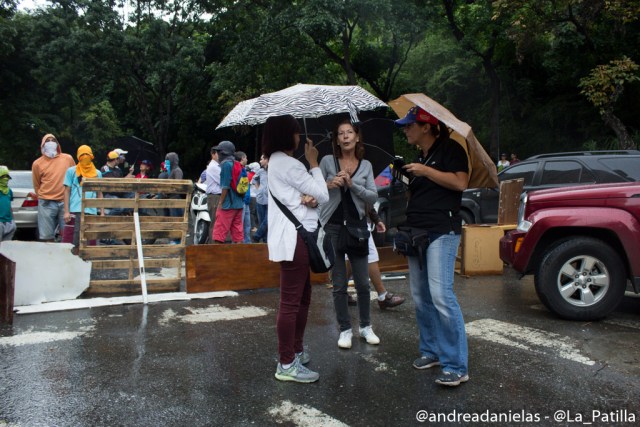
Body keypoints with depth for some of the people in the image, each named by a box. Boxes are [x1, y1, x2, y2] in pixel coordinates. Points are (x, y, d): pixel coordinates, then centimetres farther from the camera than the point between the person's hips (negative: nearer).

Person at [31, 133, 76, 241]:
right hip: (47, 204, 0)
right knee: (47, 236, 3)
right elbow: (36, 185, 13)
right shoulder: (37, 163, 4)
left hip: (65, 202, 1)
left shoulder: (68, 158, 5)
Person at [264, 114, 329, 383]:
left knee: (302, 298, 18)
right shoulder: (287, 163, -13)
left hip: (293, 237, 11)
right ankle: (286, 365, 1)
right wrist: (314, 163, 3)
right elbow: (323, 195, -9)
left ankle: (295, 351, 30)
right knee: (291, 301, -6)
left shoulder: (277, 162, 19)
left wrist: (307, 200, -8)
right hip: (294, 239, -11)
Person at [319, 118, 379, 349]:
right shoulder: (327, 161, 1)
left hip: (357, 226, 2)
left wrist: (352, 184, -14)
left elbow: (373, 197, 0)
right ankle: (345, 329, 18)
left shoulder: (366, 165, 7)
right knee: (339, 284, 4)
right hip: (333, 226, -1)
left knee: (362, 282, 5)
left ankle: (366, 326, 23)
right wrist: (330, 184, -15)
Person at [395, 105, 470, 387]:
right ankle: (431, 350, 22)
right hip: (416, 233, 9)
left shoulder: (450, 150, -3)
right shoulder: (418, 158, 20)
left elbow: (460, 182, -18)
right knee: (420, 297, 9)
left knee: (441, 295, -16)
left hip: (442, 232, -9)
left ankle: (457, 366, -9)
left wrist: (425, 171, -15)